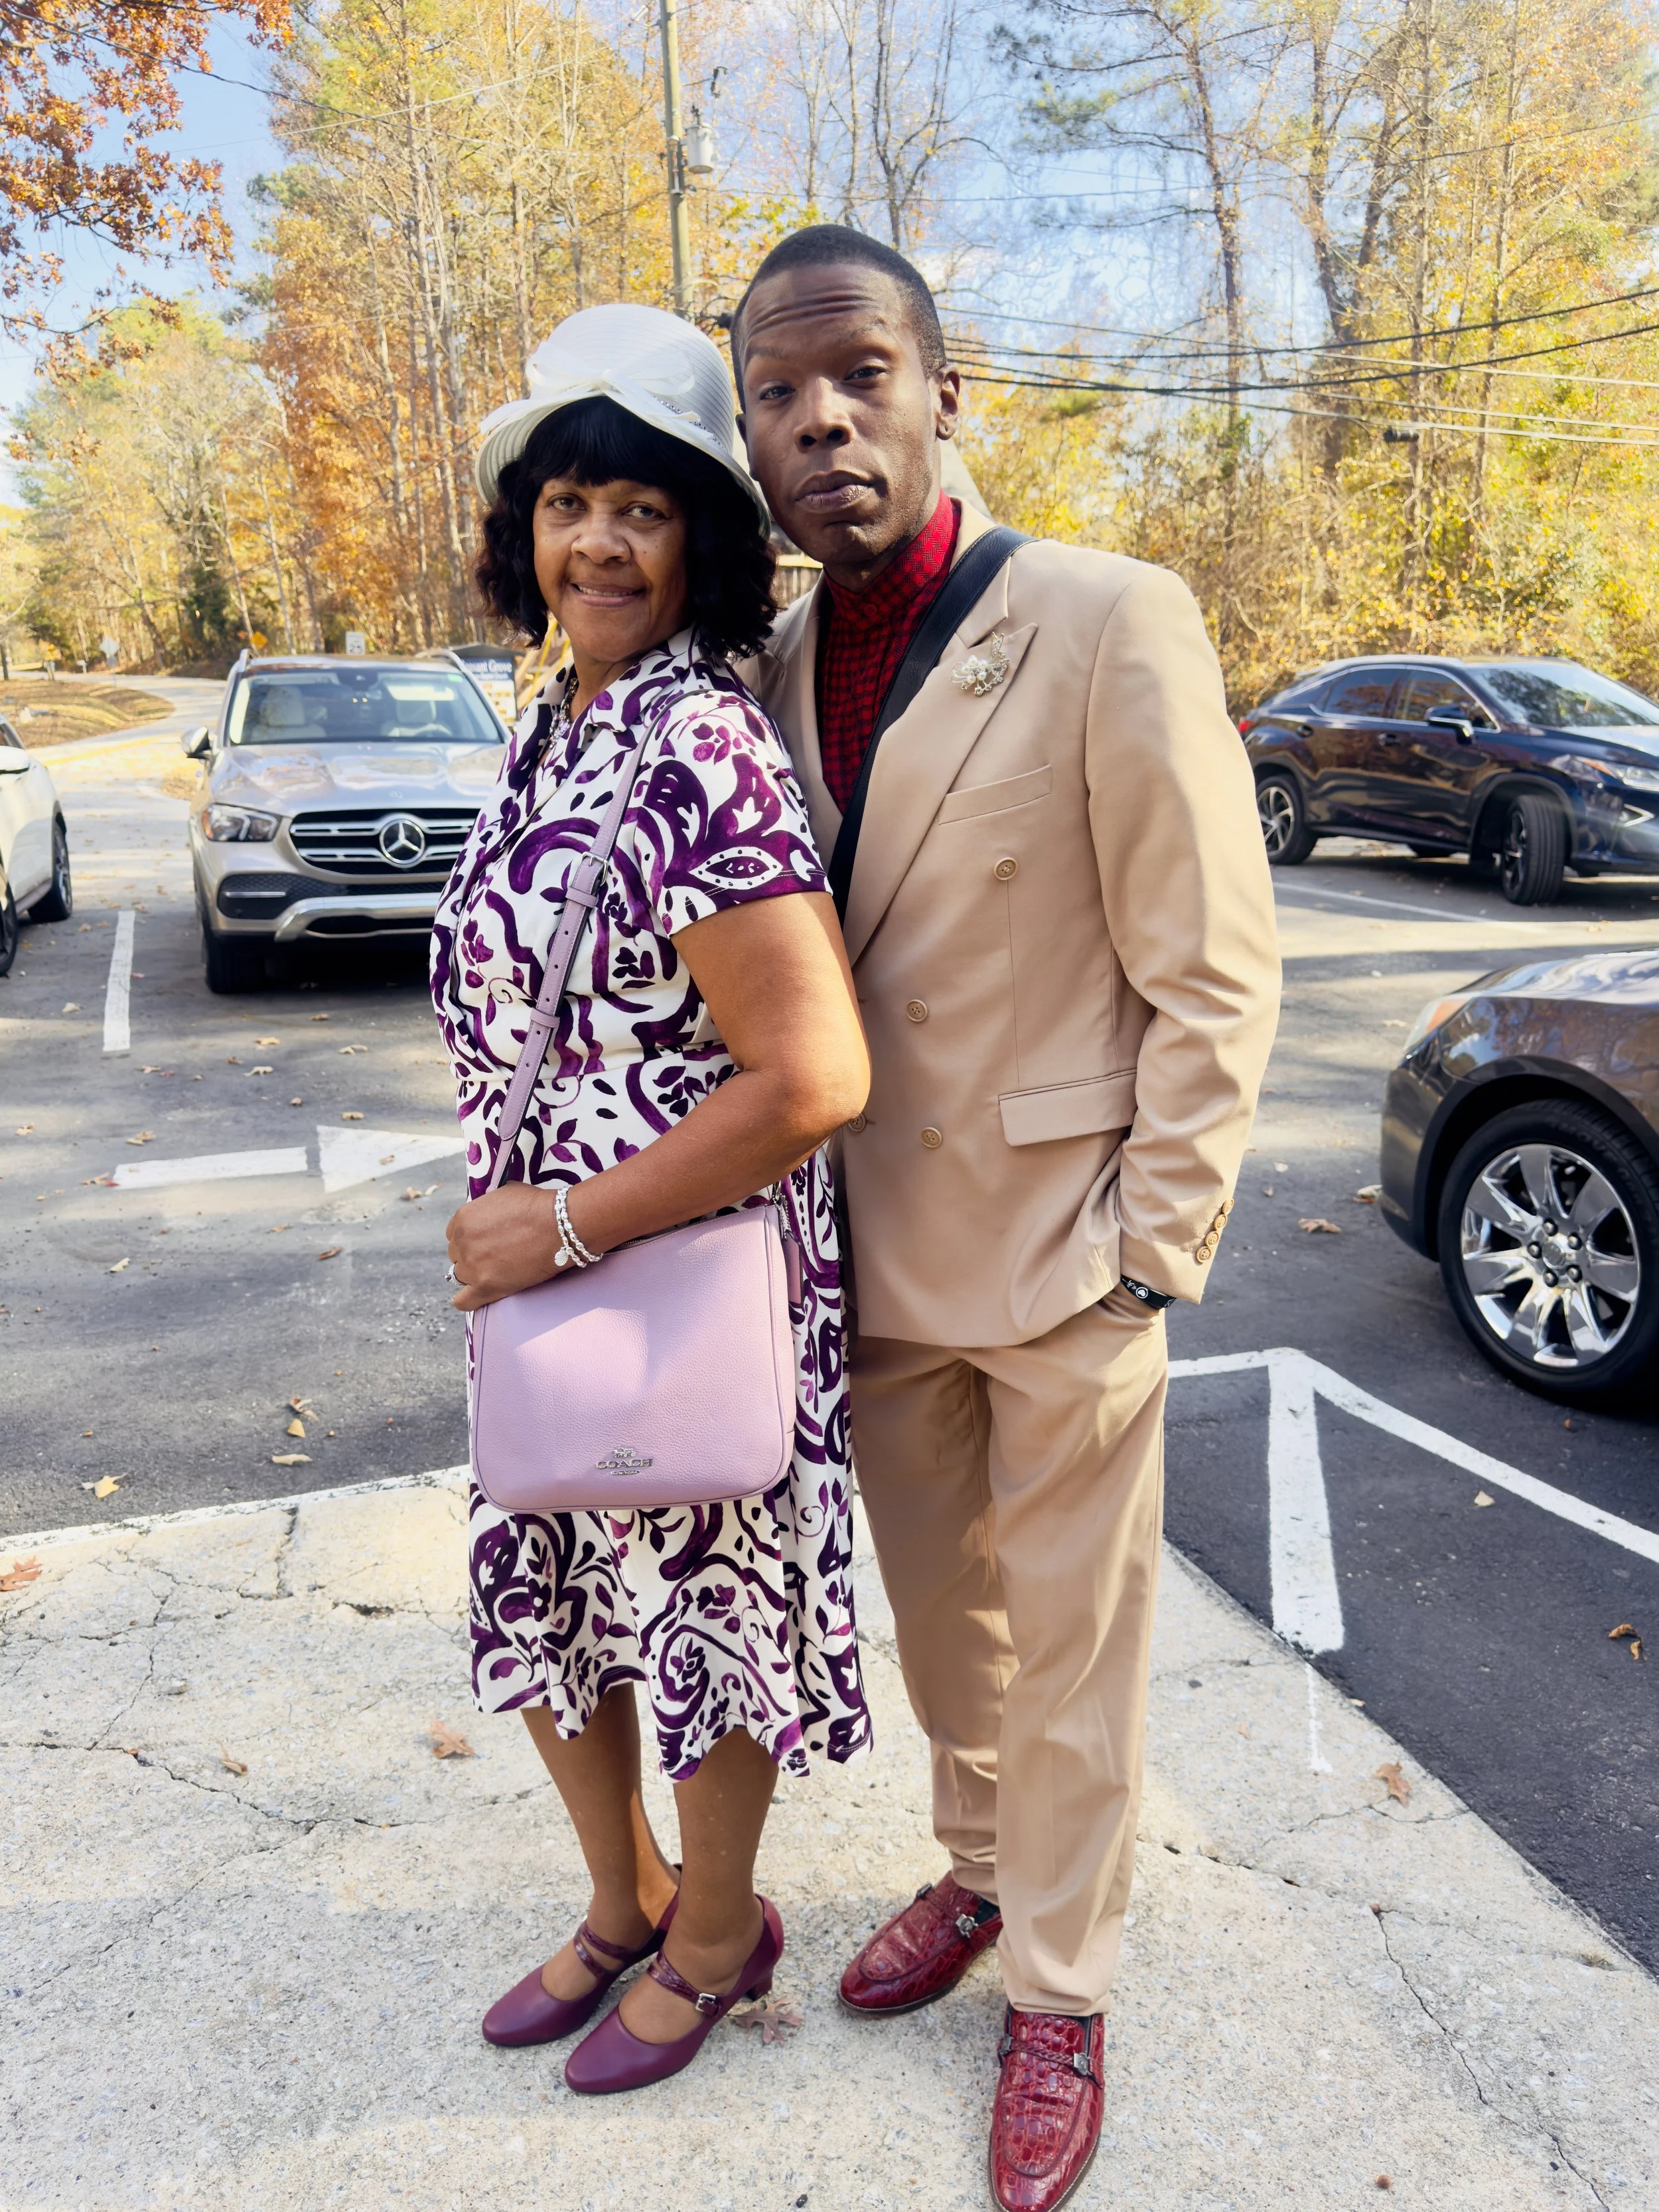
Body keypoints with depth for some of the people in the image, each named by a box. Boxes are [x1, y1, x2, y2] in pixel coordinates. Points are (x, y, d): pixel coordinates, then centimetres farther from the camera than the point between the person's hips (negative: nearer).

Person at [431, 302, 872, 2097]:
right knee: (538, 1608, 22)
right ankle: (623, 1904, 49)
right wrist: (512, 1227, 13)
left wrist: (568, 1227, -21)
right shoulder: (551, 730, 5)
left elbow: (813, 1078, -28)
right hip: (543, 1272, 9)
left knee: (704, 1607, 14)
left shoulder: (701, 750, -22)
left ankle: (715, 1936, 43)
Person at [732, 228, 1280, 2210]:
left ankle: (1058, 1993, 35)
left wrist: (1150, 1255, -13)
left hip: (1061, 1257, -5)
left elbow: (1212, 976, -12)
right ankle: (977, 1872, 48)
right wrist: (809, 1219, 7)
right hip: (877, 1260, 5)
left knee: (1066, 1648, 12)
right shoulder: (776, 670, 2)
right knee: (938, 1614, 22)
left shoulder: (1111, 628, -15)